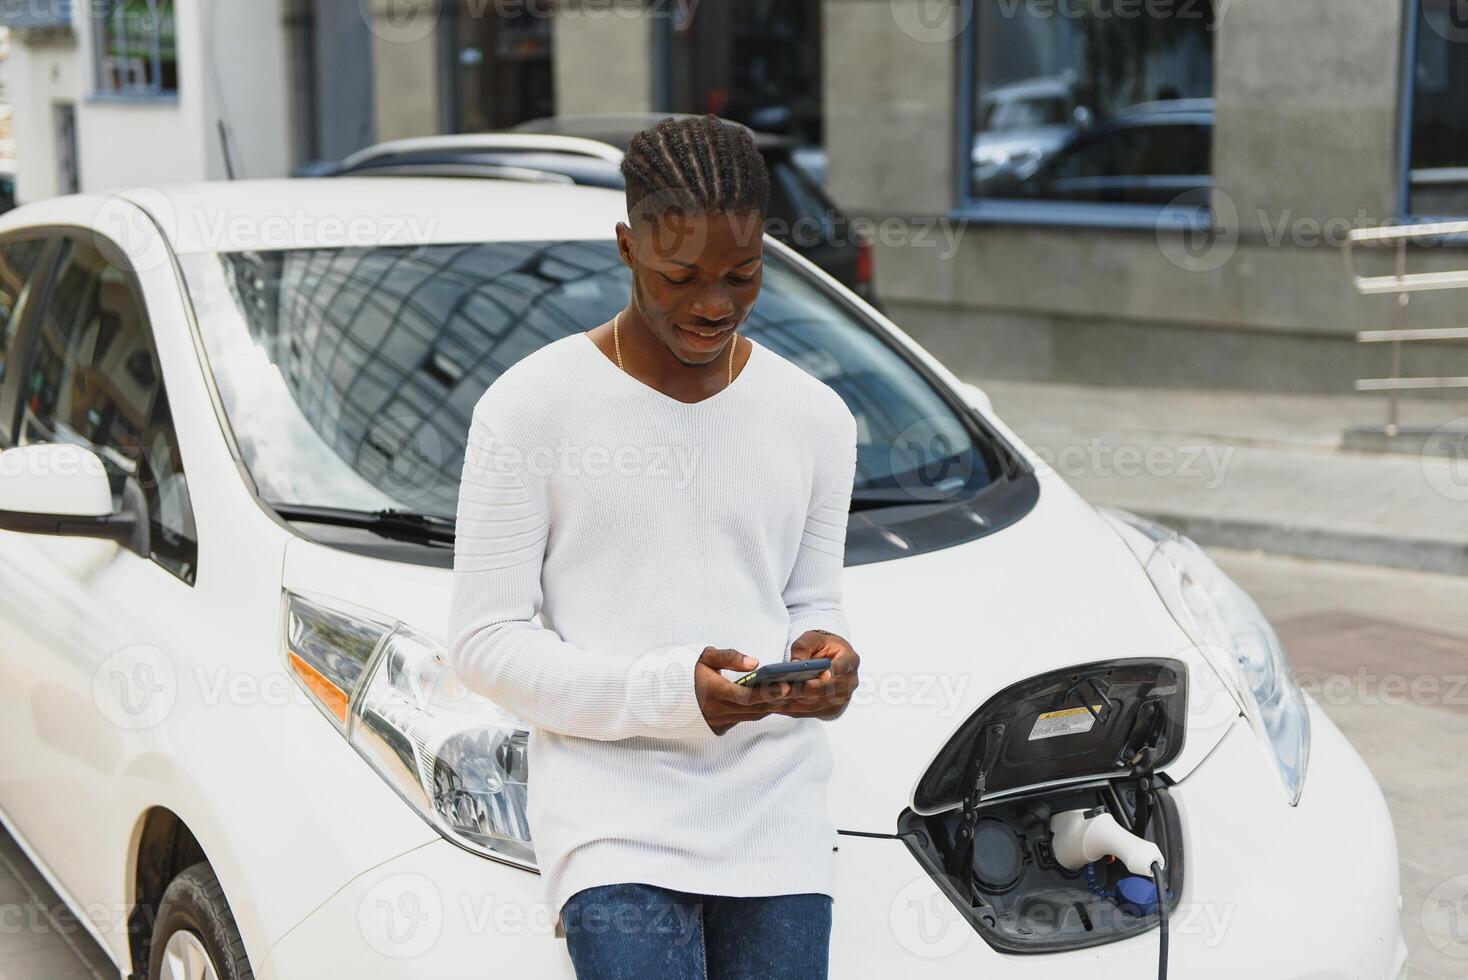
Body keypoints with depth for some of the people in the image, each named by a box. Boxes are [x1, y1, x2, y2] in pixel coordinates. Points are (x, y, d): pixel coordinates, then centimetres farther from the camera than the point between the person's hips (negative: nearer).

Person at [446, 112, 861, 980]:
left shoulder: (816, 418, 8)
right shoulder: (531, 407, -5)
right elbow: (484, 641, -6)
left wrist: (824, 655, -8)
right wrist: (667, 691, -18)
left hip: (778, 827, 4)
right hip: (615, 822, -4)